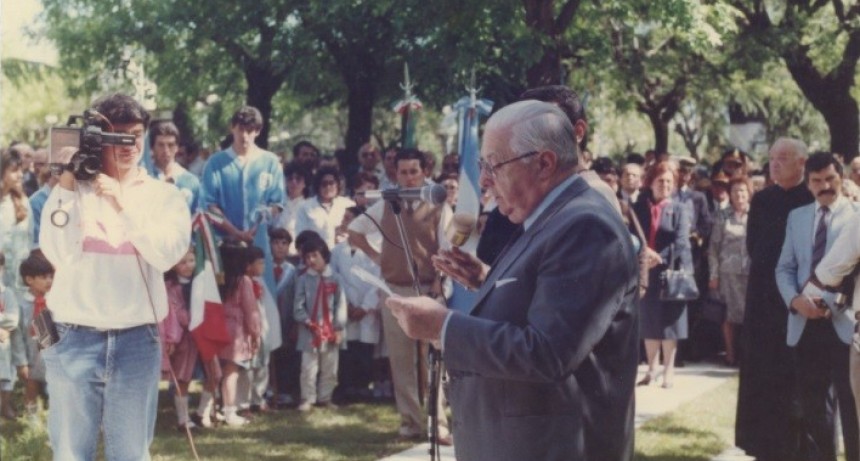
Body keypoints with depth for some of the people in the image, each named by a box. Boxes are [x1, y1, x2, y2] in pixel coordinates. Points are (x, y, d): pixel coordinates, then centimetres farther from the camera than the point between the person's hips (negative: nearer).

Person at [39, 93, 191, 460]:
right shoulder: (74, 189, 3)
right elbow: (57, 253, -10)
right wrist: (66, 185, -12)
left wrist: (124, 206, -16)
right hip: (75, 339, -1)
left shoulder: (163, 196, 6)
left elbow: (167, 254, -10)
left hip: (137, 340, 1)